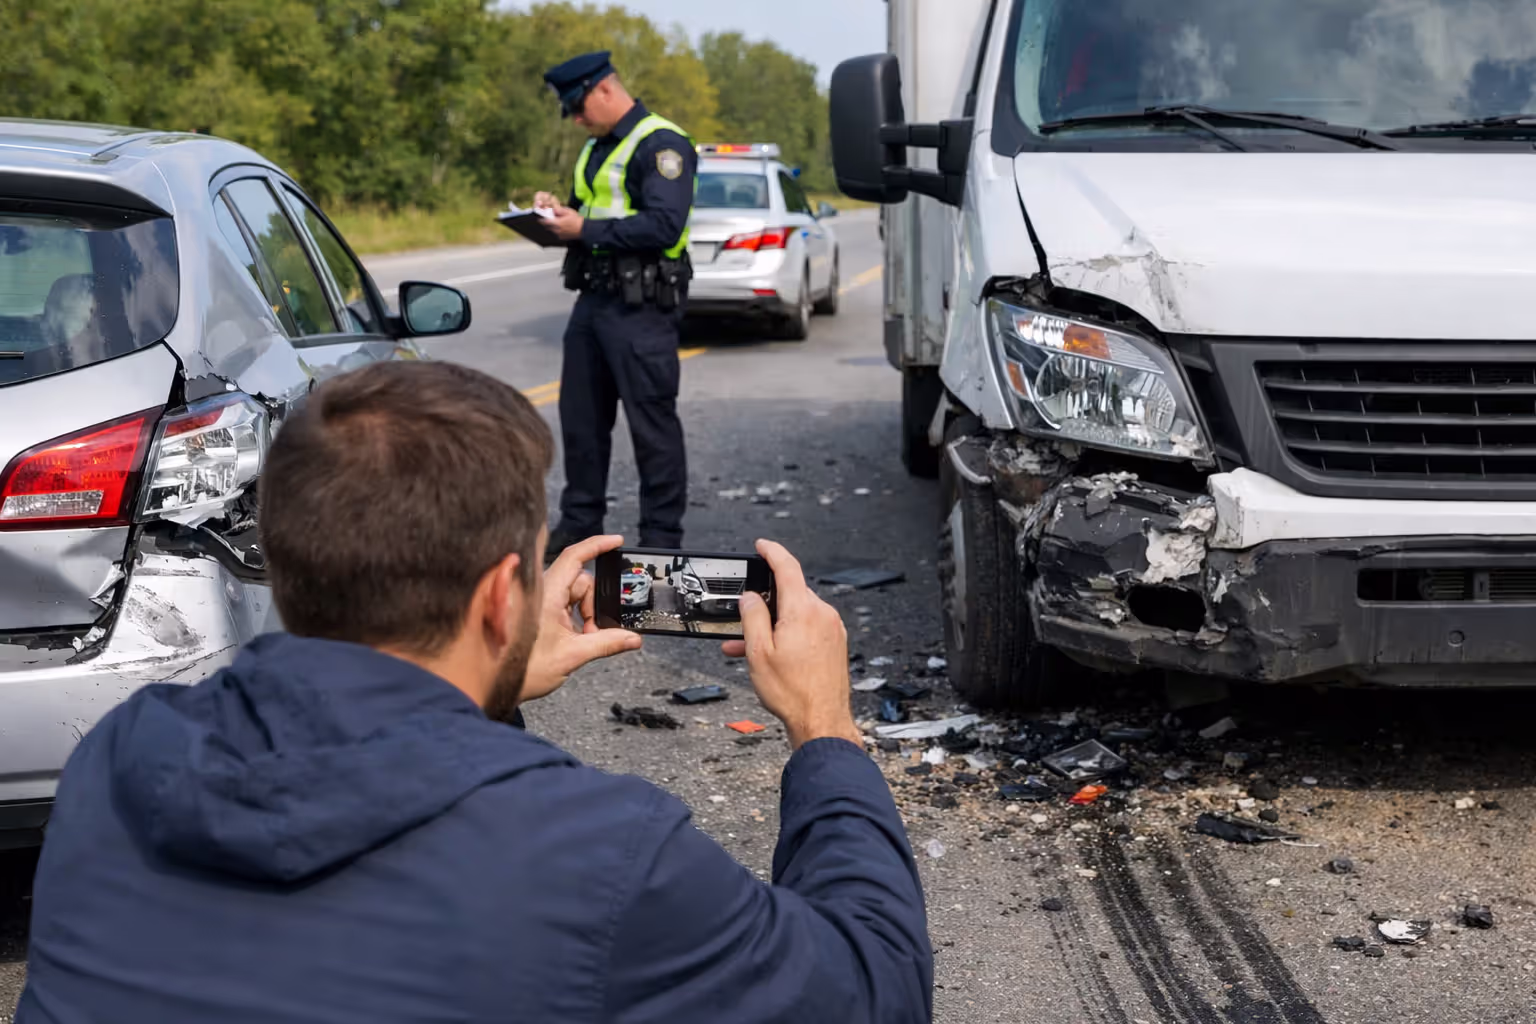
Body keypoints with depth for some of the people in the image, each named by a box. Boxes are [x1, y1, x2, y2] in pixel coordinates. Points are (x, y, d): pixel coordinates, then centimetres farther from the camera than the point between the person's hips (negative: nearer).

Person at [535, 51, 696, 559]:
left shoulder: (662, 144, -11)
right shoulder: (597, 147, 19)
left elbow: (664, 226, -21)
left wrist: (586, 229, -19)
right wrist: (561, 210, 6)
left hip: (640, 307, -9)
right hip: (593, 299, 10)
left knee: (652, 424, -3)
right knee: (580, 419, 14)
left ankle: (661, 537, 4)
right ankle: (579, 523, 25)